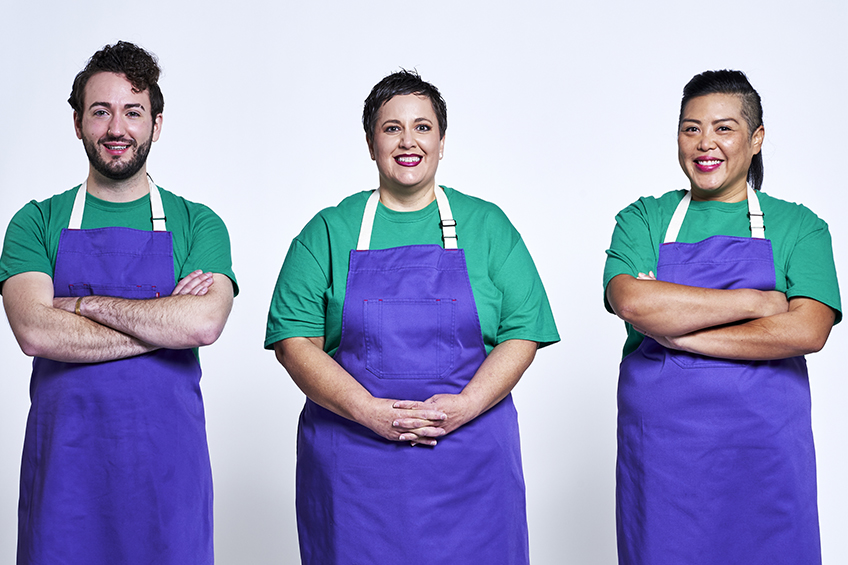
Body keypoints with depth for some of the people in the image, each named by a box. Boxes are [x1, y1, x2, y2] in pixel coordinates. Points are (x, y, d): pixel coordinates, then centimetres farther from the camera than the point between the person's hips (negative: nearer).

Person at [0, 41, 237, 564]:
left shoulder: (197, 224, 4)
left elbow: (204, 323, -14)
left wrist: (85, 304, -10)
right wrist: (166, 321, -13)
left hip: (168, 463, 0)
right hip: (64, 460, 0)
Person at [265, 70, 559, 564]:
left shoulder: (488, 226, 8)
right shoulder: (329, 232, 6)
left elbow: (523, 333, 3)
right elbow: (294, 340, -2)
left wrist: (466, 405, -13)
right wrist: (370, 412, -14)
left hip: (470, 460, 1)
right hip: (352, 463, 0)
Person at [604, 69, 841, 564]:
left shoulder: (799, 226, 5)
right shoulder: (643, 220, 6)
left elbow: (807, 331, -11)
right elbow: (632, 302, -14)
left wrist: (678, 333, -13)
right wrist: (756, 302, -13)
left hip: (763, 446, 0)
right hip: (659, 446, 0)